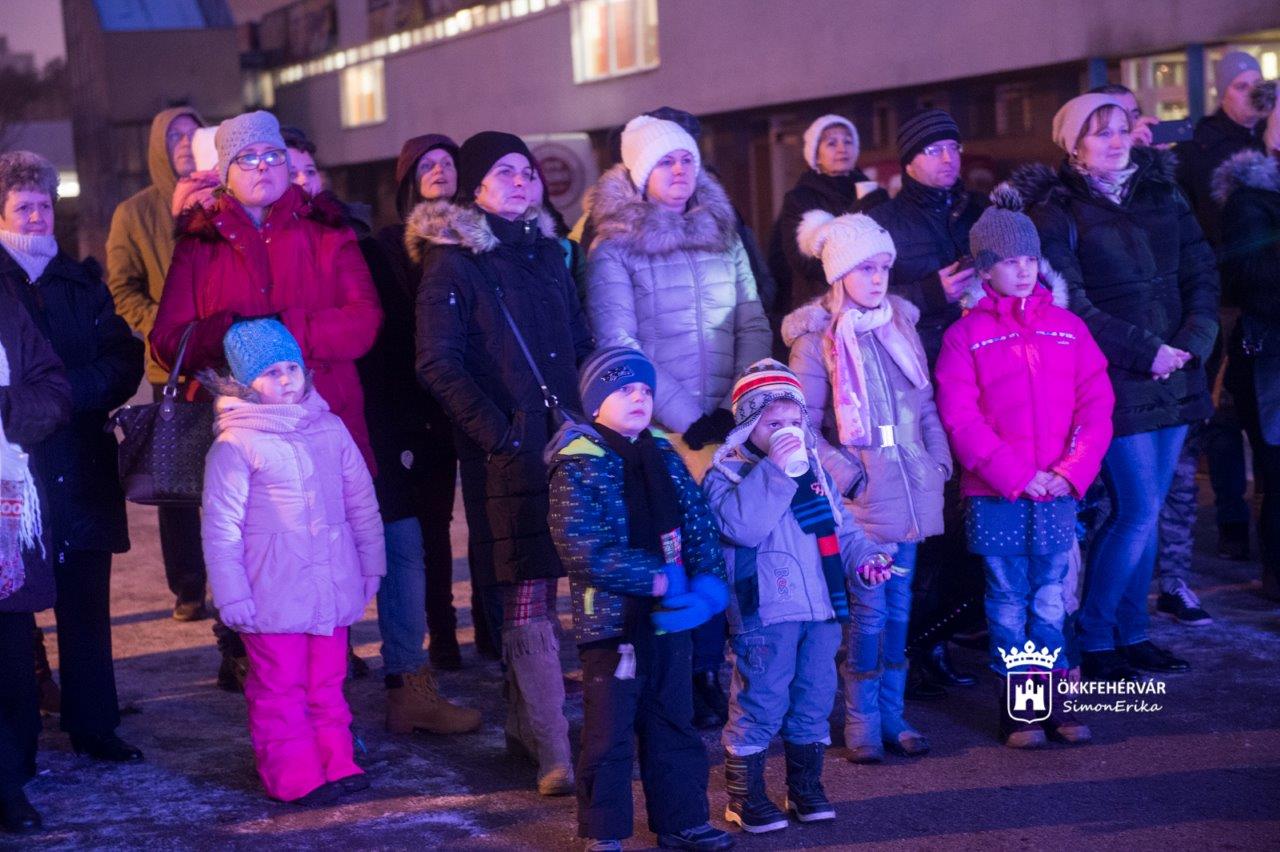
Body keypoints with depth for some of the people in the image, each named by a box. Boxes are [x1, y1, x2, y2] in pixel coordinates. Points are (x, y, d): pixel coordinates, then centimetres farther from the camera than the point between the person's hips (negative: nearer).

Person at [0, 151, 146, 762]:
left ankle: (94, 727, 14)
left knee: (87, 604, 6)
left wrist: (71, 392, -10)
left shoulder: (83, 282, 15)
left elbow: (123, 359, 5)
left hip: (80, 465, 3)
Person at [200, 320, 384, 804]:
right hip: (273, 595, -4)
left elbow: (362, 504, 15)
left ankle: (337, 763, 22)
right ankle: (293, 776, 11)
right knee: (281, 690, 3)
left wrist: (370, 565, 16)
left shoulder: (330, 430, 7)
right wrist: (231, 596, -9)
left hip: (332, 588, 5)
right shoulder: (235, 445, -8)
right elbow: (220, 528, -8)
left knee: (327, 683, 14)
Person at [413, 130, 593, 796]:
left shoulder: (546, 250, 17)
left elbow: (580, 345, 22)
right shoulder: (452, 260, -2)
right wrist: (497, 432, -17)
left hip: (566, 439, 6)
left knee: (546, 590, 8)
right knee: (528, 599, -9)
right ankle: (555, 754, -10)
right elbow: (437, 364, -9)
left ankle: (524, 727, 22)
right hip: (506, 450, -6)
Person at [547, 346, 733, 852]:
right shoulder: (578, 465, -11)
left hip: (670, 618, 6)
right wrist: (655, 581, -22)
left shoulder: (664, 456, 9)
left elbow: (700, 524, 8)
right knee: (609, 734, 2)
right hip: (612, 620, -6)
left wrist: (708, 579, -11)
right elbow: (581, 550, -20)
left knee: (674, 726, 15)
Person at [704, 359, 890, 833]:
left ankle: (805, 788, 26)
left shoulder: (814, 470, 14)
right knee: (761, 703, -3)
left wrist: (863, 560, -1)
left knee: (815, 699, 12)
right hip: (764, 612, -6)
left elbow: (842, 528, 18)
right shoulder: (726, 473, -5)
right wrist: (775, 469, -25)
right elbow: (741, 524, -24)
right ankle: (744, 797, 9)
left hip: (822, 608, 6)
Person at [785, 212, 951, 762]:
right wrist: (846, 475, -13)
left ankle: (892, 716, 20)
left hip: (911, 489, 5)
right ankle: (863, 723, 9)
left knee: (899, 607, 10)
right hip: (865, 495, -5)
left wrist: (939, 461, 5)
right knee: (870, 609, -4)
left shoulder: (900, 324, 11)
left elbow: (925, 405, 16)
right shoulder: (817, 340, -6)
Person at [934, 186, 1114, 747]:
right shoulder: (965, 334, 0)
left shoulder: (1067, 326, 8)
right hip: (995, 492, -2)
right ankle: (1015, 707, 11)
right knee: (1008, 597, 4)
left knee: (1051, 593, 8)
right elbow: (960, 416, -7)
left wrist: (1074, 468, -9)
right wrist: (1015, 474, -14)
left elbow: (1096, 401, 4)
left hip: (1059, 490, 2)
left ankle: (1053, 698, 16)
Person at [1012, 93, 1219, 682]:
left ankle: (1132, 636, 20)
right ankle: (1093, 642, 7)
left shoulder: (1162, 196, 13)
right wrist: (1145, 351, -15)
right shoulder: (1056, 213, -4)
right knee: (1138, 512, -7)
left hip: (1174, 377, 5)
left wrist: (1192, 341, -8)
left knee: (1141, 513, 10)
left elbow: (1202, 273, 9)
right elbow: (1071, 306, -11)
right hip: (1116, 383, -5)